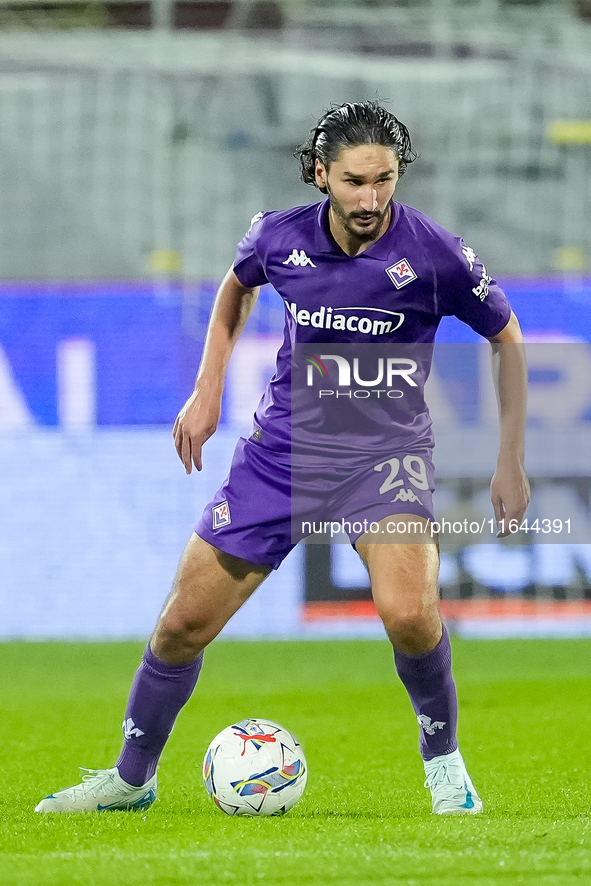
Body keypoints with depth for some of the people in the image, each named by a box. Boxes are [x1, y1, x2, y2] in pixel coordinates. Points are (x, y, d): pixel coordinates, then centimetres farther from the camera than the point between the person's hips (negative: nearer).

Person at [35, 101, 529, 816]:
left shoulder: (434, 255, -16)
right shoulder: (280, 235, -7)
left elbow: (507, 338, 1)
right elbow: (237, 285, 18)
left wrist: (510, 462, 0)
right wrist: (207, 392, 12)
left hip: (385, 447, -3)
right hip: (282, 445, 3)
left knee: (408, 611, -30)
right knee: (184, 622, 2)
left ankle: (444, 763, -3)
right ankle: (131, 778, 25)